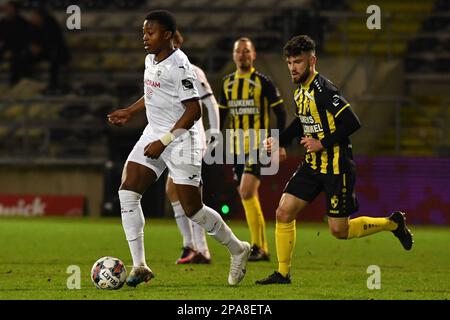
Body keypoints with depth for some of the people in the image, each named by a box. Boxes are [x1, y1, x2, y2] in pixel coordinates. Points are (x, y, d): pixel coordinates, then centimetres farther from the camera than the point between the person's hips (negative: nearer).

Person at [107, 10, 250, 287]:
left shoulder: (178, 65, -18)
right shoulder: (151, 60, 9)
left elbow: (194, 110, -21)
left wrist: (163, 142, -22)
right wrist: (130, 112, 23)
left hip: (180, 138, -8)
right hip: (154, 135, 8)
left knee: (193, 209, -3)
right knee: (128, 193, -7)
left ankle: (238, 249, 22)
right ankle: (140, 266, -5)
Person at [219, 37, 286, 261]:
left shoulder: (262, 82, -4)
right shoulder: (227, 83, 12)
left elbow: (280, 112, -1)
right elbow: (221, 114, 19)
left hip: (258, 145, -6)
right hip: (236, 148, 6)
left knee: (247, 192, -20)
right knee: (247, 197, 7)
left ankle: (258, 246, -14)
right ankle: (263, 249, 14)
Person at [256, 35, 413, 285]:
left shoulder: (323, 90, -20)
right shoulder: (300, 91, 7)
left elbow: (352, 123, -26)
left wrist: (323, 143, -21)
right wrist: (279, 140, 15)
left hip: (336, 167, -8)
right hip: (312, 164, 8)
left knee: (339, 231, -3)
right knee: (284, 212, -3)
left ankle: (393, 223, 18)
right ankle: (283, 273, 8)